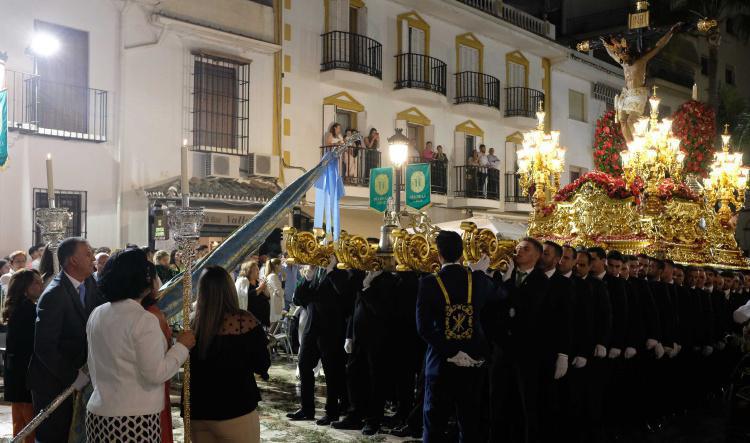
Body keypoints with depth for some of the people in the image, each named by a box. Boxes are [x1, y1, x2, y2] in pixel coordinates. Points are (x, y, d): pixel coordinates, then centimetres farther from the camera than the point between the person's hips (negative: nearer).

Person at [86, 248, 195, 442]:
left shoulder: (96, 315, 6)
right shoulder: (144, 320, -16)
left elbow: (94, 366, 15)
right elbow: (155, 374, -17)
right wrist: (182, 346, -6)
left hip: (97, 412, 7)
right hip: (135, 420, -7)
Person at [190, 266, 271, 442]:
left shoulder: (194, 323, -6)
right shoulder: (245, 321, -14)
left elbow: (188, 366, 7)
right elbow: (262, 366, -4)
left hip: (197, 411, 3)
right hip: (236, 411, -3)